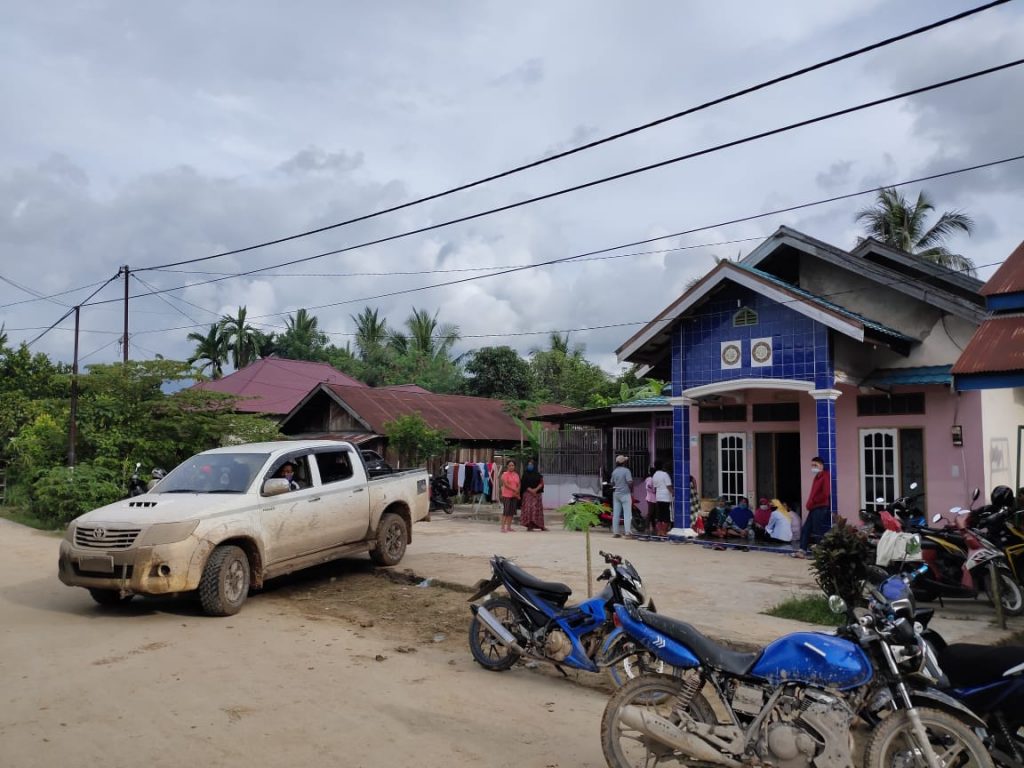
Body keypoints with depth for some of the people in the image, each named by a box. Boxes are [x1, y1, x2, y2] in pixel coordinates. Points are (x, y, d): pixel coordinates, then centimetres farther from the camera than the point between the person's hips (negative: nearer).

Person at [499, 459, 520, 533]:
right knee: (505, 512, -8)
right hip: (506, 495, -6)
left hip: (514, 496, 6)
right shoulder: (505, 474, -5)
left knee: (512, 512, 8)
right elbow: (506, 484, -15)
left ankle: (509, 527, 16)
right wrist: (514, 489, -17)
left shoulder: (516, 475, 13)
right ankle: (503, 528, -7)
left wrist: (517, 491, -8)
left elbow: (519, 484, 11)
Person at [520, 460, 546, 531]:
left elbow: (541, 483, 1)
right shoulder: (525, 474, 4)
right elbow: (524, 485, -3)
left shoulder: (538, 475, 10)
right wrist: (531, 490, -16)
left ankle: (541, 526, 5)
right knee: (528, 508, -10)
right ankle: (529, 526, -10)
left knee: (537, 509, 2)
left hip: (537, 494, 2)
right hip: (528, 494, -2)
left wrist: (536, 489, -14)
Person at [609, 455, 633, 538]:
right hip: (625, 494, -6)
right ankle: (628, 532, -12)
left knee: (616, 514, 8)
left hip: (616, 494, 6)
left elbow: (612, 483, 14)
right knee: (627, 513, -6)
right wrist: (631, 491, -3)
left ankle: (615, 532, 10)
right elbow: (630, 482, -17)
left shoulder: (614, 471, 8)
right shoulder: (626, 470, -12)